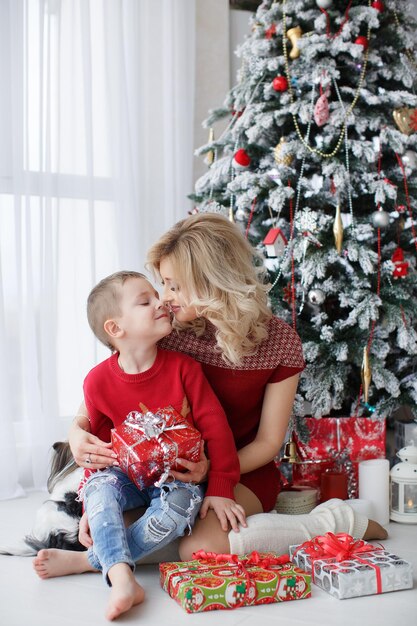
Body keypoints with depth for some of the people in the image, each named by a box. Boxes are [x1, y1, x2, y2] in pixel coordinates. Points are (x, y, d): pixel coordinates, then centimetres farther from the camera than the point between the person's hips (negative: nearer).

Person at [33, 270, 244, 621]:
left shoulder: (183, 367, -12)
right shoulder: (99, 381, -8)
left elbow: (215, 427, -9)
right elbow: (98, 444, 5)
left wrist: (220, 489, -12)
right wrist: (93, 503, 2)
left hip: (179, 476, -1)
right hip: (128, 474, 1)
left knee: (178, 510, -31)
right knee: (99, 488, -30)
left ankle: (90, 560, -21)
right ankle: (122, 579, -36)